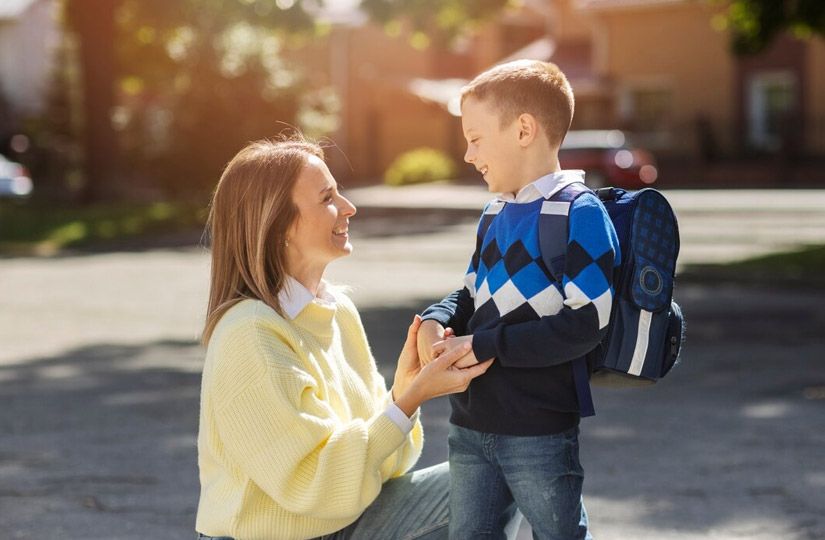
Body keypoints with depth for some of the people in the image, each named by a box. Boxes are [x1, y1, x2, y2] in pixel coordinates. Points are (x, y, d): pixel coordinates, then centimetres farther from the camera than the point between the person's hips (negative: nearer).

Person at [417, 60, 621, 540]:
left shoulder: (580, 215, -15)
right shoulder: (495, 217, 11)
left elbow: (586, 324, -22)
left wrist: (485, 346, -21)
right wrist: (437, 321, -2)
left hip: (540, 432, -8)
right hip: (471, 426, 8)